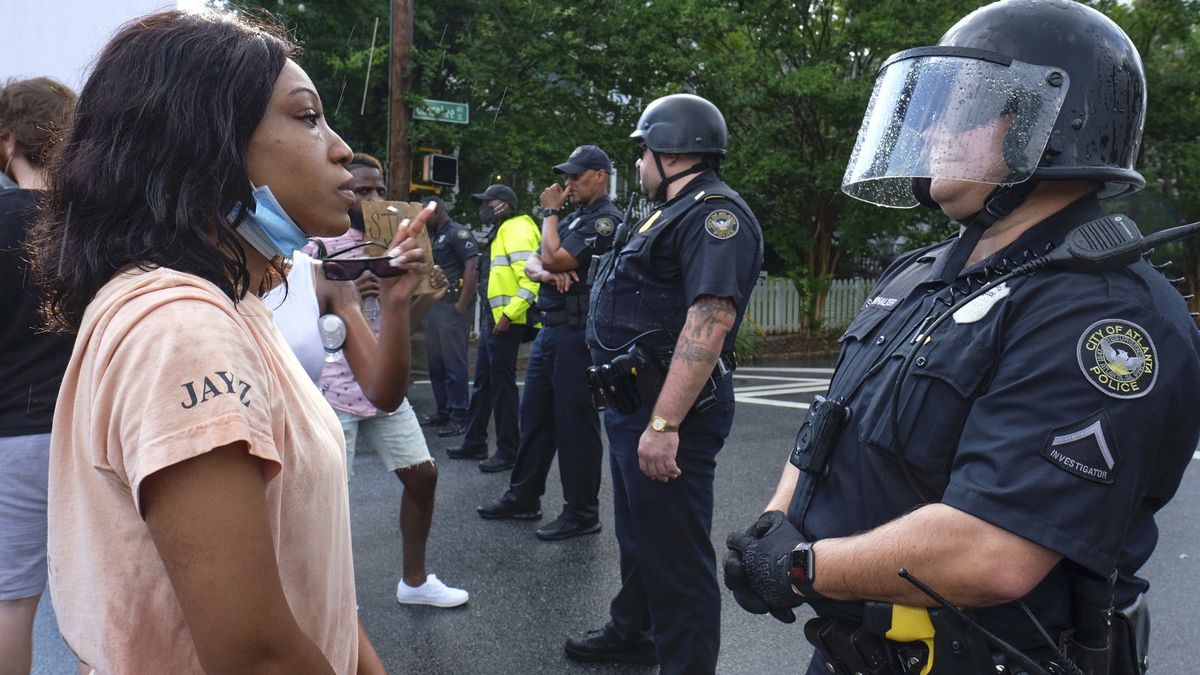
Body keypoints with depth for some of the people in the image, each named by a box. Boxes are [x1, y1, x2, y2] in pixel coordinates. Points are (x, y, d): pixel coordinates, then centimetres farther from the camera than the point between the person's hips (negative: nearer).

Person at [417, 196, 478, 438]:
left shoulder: (458, 233, -8)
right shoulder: (433, 238, 20)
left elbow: (472, 268, -17)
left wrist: (461, 306, -20)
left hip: (452, 306, -9)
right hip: (433, 306, 9)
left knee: (454, 362, -7)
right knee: (435, 362, 13)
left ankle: (459, 417, -2)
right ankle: (443, 411, 23)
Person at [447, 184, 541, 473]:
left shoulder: (516, 229, -12)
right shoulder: (499, 233, 20)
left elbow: (531, 278, -22)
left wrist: (509, 315, -25)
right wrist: (488, 317, 18)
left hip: (506, 321, -10)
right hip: (492, 318, 10)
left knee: (502, 384, -4)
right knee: (483, 382, 16)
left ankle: (508, 451, 6)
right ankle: (474, 443, 26)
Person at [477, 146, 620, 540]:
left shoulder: (605, 220, -11)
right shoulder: (573, 218, 18)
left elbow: (554, 258, -19)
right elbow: (534, 263, 14)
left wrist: (550, 212, -5)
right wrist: (547, 273, -9)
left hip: (578, 331, -10)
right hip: (551, 327, 10)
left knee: (574, 420, -4)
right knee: (534, 414, 15)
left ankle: (582, 513, 6)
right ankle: (524, 497, 26)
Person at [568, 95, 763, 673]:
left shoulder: (716, 214, -17)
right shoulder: (674, 214, 18)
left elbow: (709, 321, -28)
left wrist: (664, 424, -33)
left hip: (666, 412, -11)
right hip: (632, 405, 11)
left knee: (674, 557, -3)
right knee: (638, 536, 25)